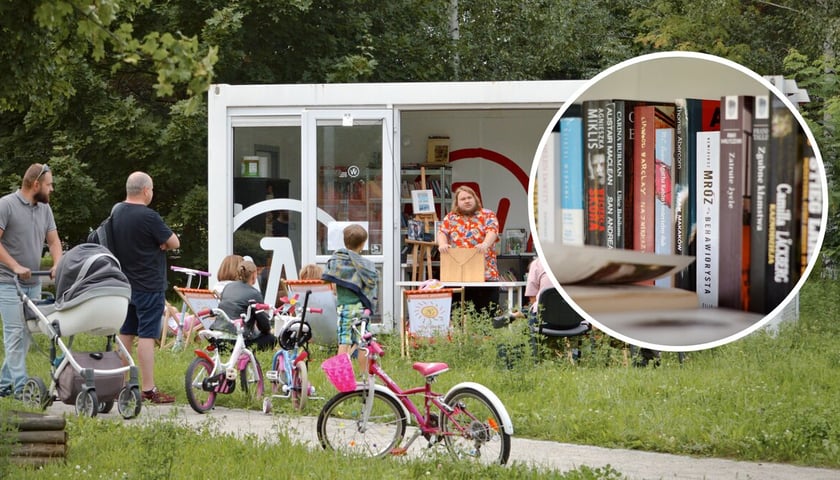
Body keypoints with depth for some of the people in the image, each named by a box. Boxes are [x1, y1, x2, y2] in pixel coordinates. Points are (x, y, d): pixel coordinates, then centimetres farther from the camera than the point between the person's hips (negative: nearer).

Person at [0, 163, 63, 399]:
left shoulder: (45, 209, 11)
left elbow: (53, 241, 12)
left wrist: (58, 265, -8)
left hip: (33, 283, 7)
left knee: (25, 335, 7)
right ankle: (21, 386, -10)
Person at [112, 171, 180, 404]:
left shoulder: (117, 211, 6)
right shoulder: (148, 217, -19)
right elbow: (174, 243, -14)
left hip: (124, 284, 8)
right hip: (149, 286, -8)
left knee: (126, 334, 14)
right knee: (147, 336, -7)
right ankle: (148, 389, -7)